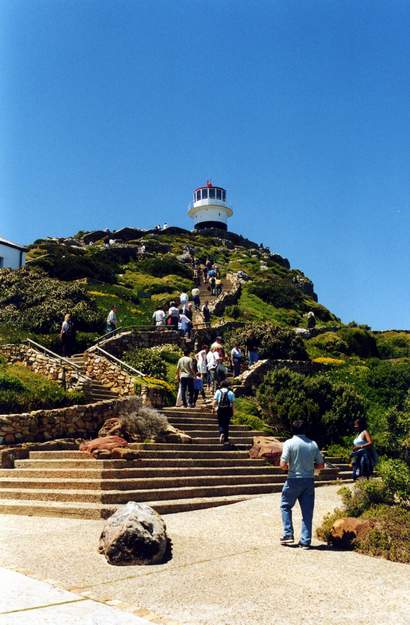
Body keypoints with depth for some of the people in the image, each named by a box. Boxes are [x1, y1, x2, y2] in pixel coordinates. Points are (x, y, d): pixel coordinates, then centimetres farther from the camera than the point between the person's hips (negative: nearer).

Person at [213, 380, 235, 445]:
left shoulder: (218, 392, 1)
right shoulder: (230, 392, 3)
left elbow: (214, 402, -6)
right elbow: (232, 403, -1)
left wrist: (214, 408, 8)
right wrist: (232, 412, 6)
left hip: (220, 410, -1)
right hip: (228, 410, 1)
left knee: (221, 424, 8)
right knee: (226, 424, 12)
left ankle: (222, 433, -19)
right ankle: (226, 439, 15)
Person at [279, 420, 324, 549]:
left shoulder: (289, 443, -9)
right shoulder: (313, 444, 3)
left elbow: (283, 465, -15)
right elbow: (321, 465, 7)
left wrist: (288, 467, 6)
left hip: (294, 480, -3)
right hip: (309, 480, 3)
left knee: (285, 506, 16)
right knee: (307, 511, 8)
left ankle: (288, 534, 12)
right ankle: (305, 541, 10)